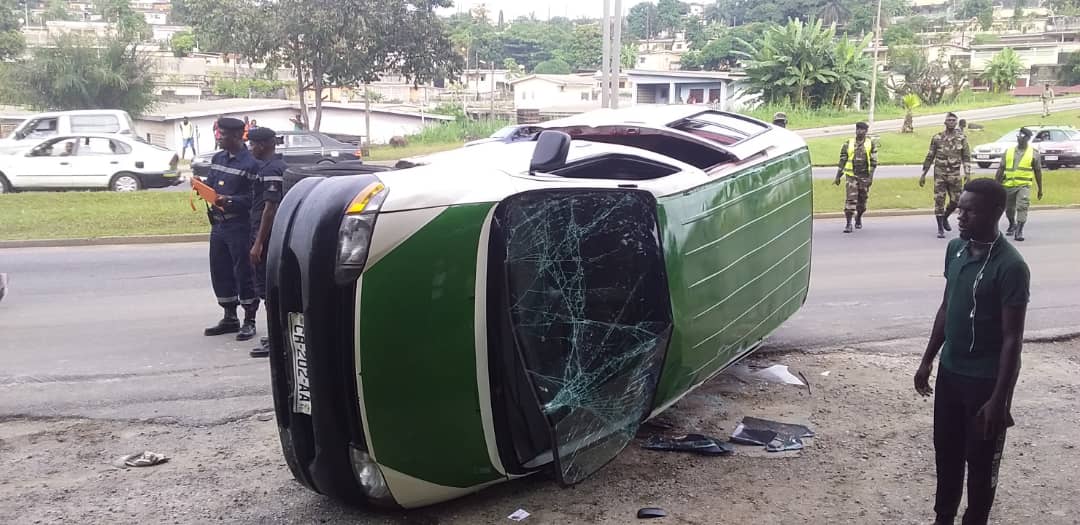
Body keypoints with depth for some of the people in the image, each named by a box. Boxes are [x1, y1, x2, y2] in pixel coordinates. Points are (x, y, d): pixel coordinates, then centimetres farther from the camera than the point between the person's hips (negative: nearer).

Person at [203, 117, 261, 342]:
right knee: (220, 273, 13)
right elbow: (210, 183, 20)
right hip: (218, 224, 8)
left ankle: (249, 321, 9)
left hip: (239, 227, -8)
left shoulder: (250, 163, -12)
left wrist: (230, 200, -25)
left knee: (244, 273, -1)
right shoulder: (218, 158, 13)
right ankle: (230, 318, 26)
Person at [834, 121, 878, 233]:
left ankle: (858, 219, 35)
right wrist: (838, 176, 7)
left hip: (865, 176, 1)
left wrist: (870, 177, -11)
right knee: (851, 199, -12)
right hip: (852, 175, -1)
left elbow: (873, 162, -1)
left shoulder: (871, 144, 2)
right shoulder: (848, 144, 4)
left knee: (862, 200, 10)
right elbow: (842, 161, 9)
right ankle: (849, 224, -13)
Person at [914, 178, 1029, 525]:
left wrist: (1000, 399, -20)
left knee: (981, 460, 9)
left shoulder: (1010, 266, -21)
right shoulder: (955, 249, 1)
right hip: (949, 371, 7)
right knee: (946, 450, 19)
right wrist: (928, 360, 14)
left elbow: (1012, 339, -19)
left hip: (985, 379, -7)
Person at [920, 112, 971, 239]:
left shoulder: (962, 137, 2)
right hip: (940, 173, -1)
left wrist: (967, 173, -6)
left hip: (955, 175, 1)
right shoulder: (937, 138, 1)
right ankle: (940, 228, 3)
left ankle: (945, 218, 33)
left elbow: (966, 156, 3)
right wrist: (923, 174, 5)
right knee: (939, 200, -4)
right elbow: (930, 157, 7)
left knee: (956, 200, 5)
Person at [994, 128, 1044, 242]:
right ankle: (1012, 225, 40)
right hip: (1008, 185, 3)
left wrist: (1040, 189, 9)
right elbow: (1001, 169, 9)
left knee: (1022, 207, -17)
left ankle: (1019, 231, -13)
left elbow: (1038, 172, 7)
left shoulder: (1034, 153, 3)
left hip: (1024, 185, -3)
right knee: (1009, 209, 14)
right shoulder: (1008, 151, 8)